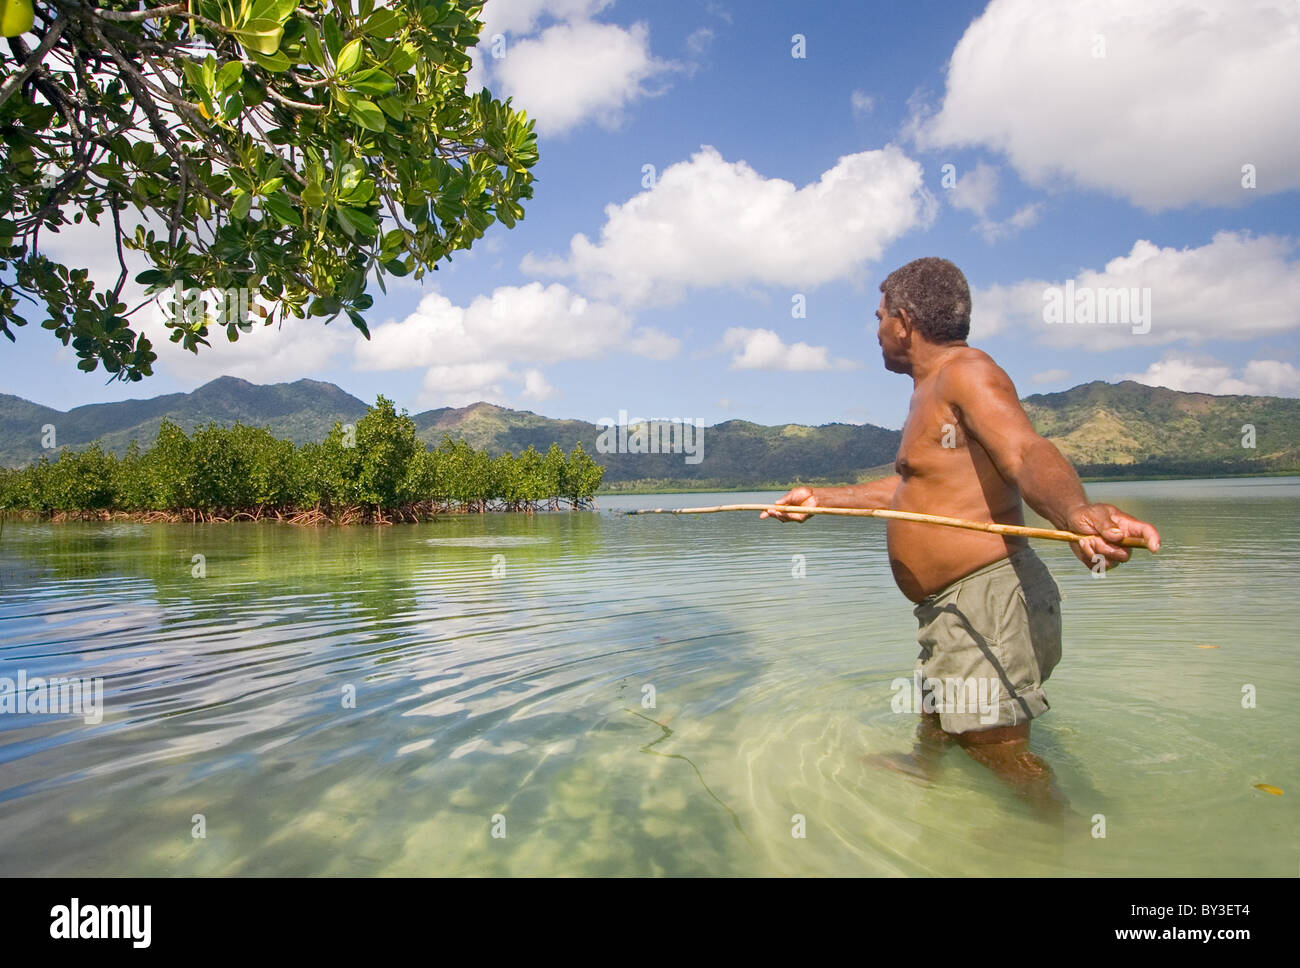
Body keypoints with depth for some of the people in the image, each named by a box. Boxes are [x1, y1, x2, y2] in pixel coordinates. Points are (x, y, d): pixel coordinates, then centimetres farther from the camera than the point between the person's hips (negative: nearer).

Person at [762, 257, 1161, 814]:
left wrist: (1074, 513, -54)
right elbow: (909, 488, 28)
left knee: (995, 743, -7)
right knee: (935, 720, 29)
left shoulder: (967, 372, -15)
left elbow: (1026, 452, -33)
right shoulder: (932, 389, 18)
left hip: (988, 596, -11)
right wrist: (821, 498, 32)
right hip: (952, 605, 11)